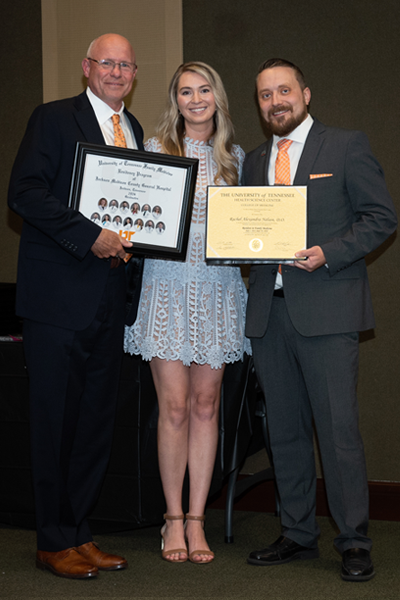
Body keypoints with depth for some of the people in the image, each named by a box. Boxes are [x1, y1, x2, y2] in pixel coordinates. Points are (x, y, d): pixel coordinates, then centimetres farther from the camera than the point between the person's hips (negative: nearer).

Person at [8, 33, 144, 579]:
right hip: (59, 294, -6)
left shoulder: (136, 132, 18)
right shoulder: (53, 119, -2)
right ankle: (54, 541, 9)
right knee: (55, 420, -1)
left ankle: (78, 533, 18)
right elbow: (24, 192, -12)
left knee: (96, 420, 8)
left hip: (109, 298, 6)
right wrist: (90, 236, -18)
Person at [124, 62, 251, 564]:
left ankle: (196, 519, 11)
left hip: (218, 287, 3)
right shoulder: (155, 149, 3)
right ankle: (173, 517, 9)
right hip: (167, 283, -2)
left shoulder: (233, 156, 12)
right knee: (174, 406, -4)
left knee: (205, 404, 4)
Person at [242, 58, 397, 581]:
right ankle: (298, 534, 20)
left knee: (338, 428, -8)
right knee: (284, 429, 9)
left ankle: (354, 542, 2)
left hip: (327, 308, -5)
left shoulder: (347, 146, 3)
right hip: (269, 310, 6)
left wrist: (328, 253, -14)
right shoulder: (253, 162, 19)